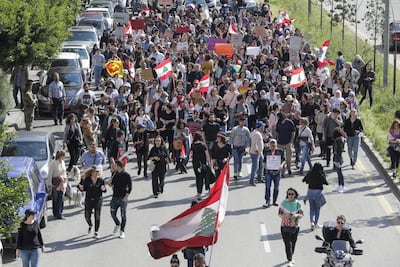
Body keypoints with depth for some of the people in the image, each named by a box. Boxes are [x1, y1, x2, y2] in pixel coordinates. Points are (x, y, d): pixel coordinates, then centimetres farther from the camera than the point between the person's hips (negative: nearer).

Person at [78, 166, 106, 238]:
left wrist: (103, 189, -20)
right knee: (87, 216, 5)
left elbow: (104, 190, 2)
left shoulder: (101, 180, -3)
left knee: (97, 217, -1)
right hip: (88, 200, 1)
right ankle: (90, 226, 40)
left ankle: (96, 232, 10)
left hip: (98, 200, -1)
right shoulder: (86, 180, -5)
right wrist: (81, 188, -18)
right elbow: (84, 189, 3)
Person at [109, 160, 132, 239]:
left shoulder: (126, 175, -11)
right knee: (113, 214, 10)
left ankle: (122, 231, 14)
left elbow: (130, 188, -9)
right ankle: (117, 225, 39)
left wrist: (125, 197, -15)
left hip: (123, 198, -5)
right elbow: (110, 184, 8)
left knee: (123, 216, 3)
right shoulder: (114, 174, 3)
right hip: (115, 197, 5)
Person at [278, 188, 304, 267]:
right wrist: (284, 216, -25)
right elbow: (280, 214, -3)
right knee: (288, 243, -9)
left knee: (293, 243, 12)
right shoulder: (284, 203, -3)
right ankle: (290, 260, -8)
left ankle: (290, 257, 36)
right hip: (285, 227, -2)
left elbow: (301, 215, -3)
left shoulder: (298, 203, -1)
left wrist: (297, 215, -25)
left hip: (295, 227, 2)